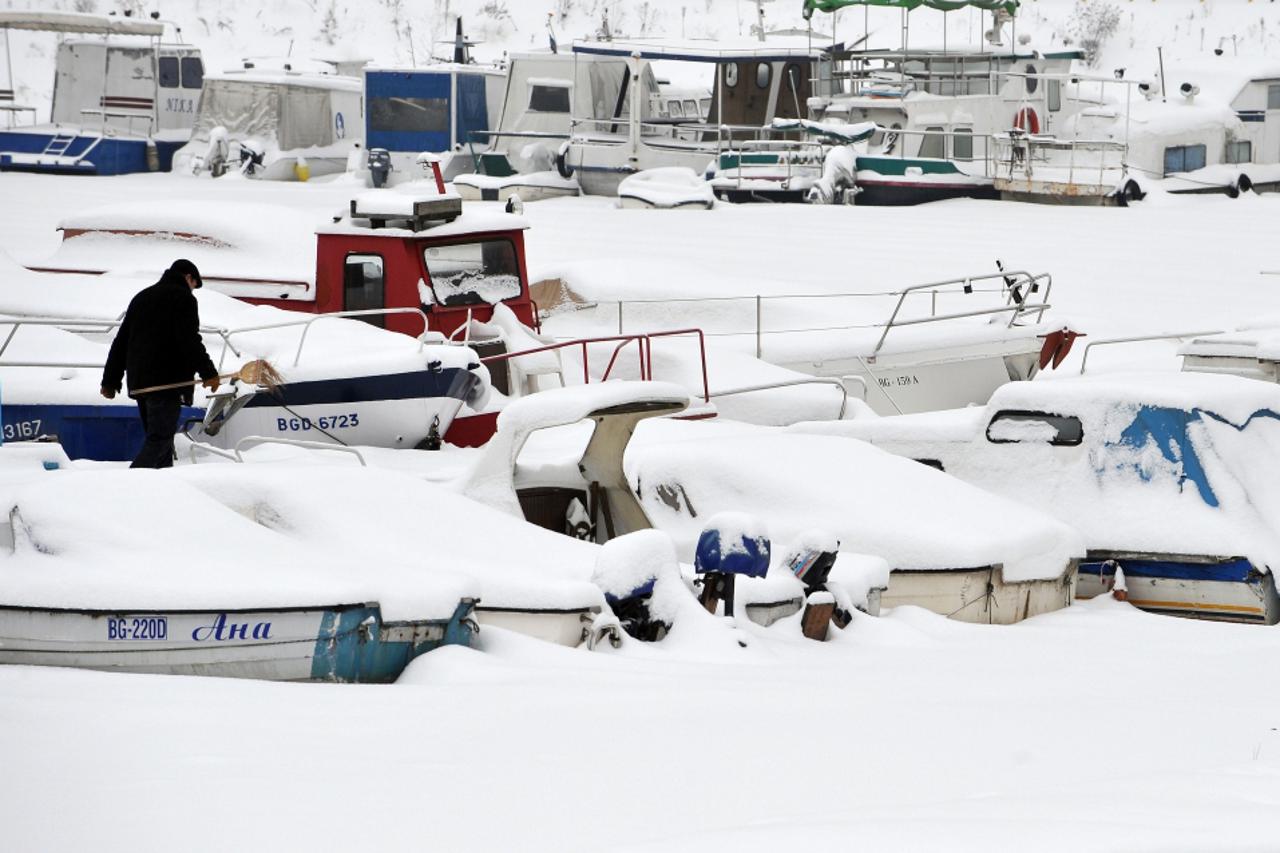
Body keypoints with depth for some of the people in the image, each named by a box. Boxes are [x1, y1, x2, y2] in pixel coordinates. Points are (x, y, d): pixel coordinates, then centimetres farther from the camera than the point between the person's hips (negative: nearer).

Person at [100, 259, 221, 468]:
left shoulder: (142, 297, 23)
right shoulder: (183, 298, -2)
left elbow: (121, 341, 22)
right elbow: (190, 341, -14)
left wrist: (110, 380, 23)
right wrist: (208, 372, -10)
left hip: (139, 381, 8)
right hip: (168, 382, -8)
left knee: (158, 437, 14)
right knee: (159, 439, -13)